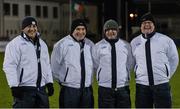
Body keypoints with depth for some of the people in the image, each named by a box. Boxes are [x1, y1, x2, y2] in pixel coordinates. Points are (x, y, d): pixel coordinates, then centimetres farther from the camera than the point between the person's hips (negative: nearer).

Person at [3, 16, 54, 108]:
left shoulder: (42, 44, 17)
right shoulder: (15, 44, -7)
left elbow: (47, 65, 23)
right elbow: (9, 66, -13)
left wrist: (49, 83, 16)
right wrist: (14, 86, -20)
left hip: (41, 89, 7)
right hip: (24, 90, -7)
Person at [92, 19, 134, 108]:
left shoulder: (126, 46, 6)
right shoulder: (98, 46, 1)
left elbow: (130, 64, 12)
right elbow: (96, 64, 7)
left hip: (123, 88, 1)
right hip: (105, 88, -1)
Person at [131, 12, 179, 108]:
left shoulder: (165, 40, -1)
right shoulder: (134, 42, 6)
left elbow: (173, 59, 10)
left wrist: (167, 75, 8)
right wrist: (138, 74, 11)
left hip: (161, 84, -2)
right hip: (142, 85, 2)